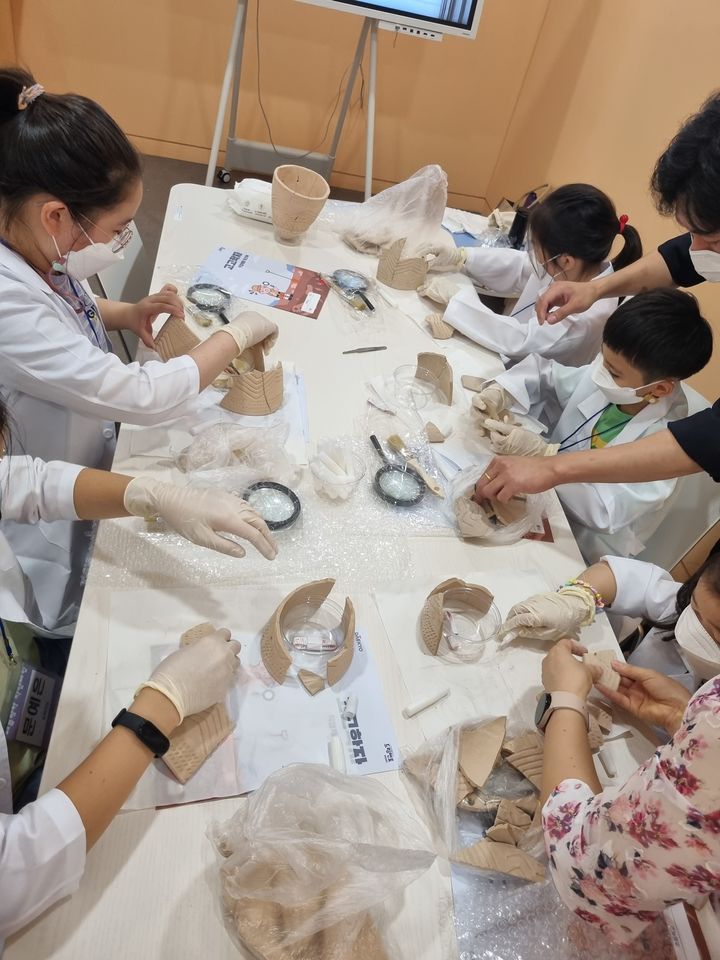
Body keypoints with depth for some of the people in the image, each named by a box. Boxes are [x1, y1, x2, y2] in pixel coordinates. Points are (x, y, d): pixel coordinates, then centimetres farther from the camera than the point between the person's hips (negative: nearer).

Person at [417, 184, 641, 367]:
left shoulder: (587, 314, -33)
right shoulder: (580, 265, -11)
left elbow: (520, 341, -31)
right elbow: (518, 266, 4)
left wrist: (454, 297, -26)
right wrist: (460, 257, -5)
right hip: (517, 361, 7)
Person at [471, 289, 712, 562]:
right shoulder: (606, 375, -11)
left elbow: (608, 511, -31)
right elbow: (545, 372, 5)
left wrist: (540, 453, -38)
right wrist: (500, 392, -16)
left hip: (581, 546, -6)